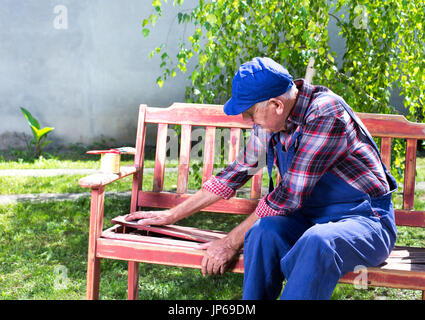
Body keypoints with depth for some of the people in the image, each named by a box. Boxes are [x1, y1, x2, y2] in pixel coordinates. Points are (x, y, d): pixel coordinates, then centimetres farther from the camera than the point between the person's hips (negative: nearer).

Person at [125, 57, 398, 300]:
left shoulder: (326, 114, -23)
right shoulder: (269, 122, 1)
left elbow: (289, 195, -23)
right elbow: (239, 171, 14)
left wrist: (232, 242, -15)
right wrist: (172, 215, 16)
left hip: (366, 218, -6)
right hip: (311, 218, 6)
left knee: (318, 242, -39)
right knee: (264, 231, -27)